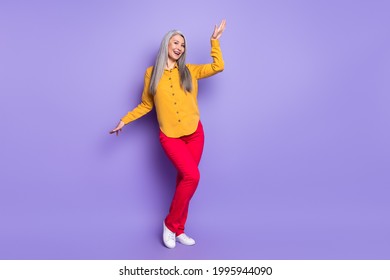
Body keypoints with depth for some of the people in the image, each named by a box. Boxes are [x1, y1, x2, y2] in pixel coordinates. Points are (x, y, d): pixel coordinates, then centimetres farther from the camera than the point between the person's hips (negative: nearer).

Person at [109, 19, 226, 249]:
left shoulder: (190, 71, 7)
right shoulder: (152, 73, 3)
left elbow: (218, 66, 1)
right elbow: (146, 105, 10)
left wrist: (215, 40, 2)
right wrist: (125, 120, 4)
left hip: (195, 133, 3)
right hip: (170, 136, -3)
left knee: (184, 179, 7)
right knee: (192, 176, -19)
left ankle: (178, 230, 21)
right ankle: (170, 224, 0)